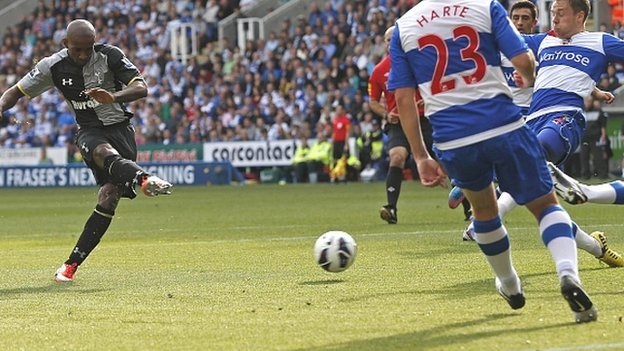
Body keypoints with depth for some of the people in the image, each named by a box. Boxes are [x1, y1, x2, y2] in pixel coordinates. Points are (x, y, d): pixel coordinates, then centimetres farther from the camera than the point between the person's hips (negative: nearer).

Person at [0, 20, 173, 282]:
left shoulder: (110, 56, -7)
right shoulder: (53, 67, -3)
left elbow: (141, 88, -15)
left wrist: (114, 98, -35)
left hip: (120, 127, 0)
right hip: (89, 132, 0)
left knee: (109, 197, -14)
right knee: (104, 153, -38)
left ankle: (72, 263, -9)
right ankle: (143, 179, -68)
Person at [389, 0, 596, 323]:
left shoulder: (402, 28, 10)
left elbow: (403, 98, 7)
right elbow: (524, 61, -6)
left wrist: (420, 157, 11)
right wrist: (528, 80, 18)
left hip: (452, 141, 2)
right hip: (504, 126, -2)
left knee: (483, 208, 29)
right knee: (545, 205, 10)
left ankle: (510, 286, 44)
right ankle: (568, 273, -17)